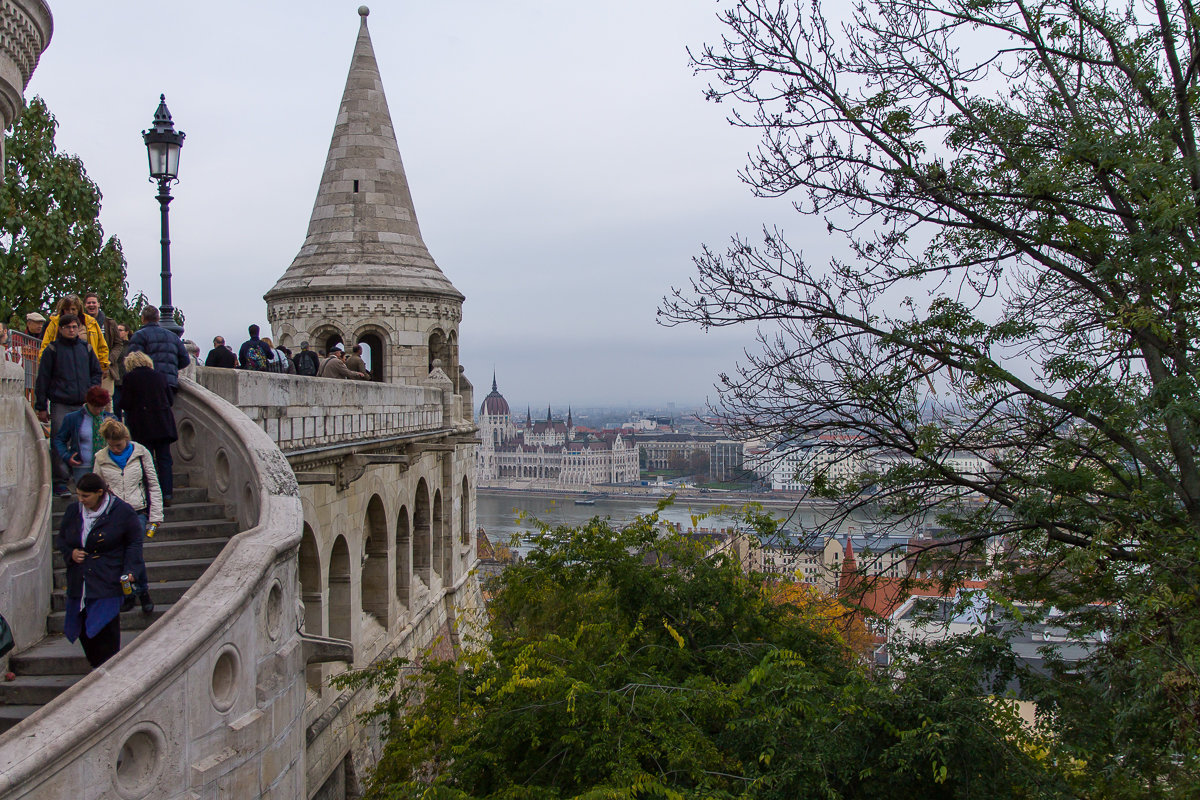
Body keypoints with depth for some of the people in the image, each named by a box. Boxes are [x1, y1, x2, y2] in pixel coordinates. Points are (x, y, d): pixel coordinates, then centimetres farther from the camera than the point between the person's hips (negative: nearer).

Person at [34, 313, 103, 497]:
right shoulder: (52, 350, 2)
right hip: (60, 404, -3)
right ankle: (59, 482, 1)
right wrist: (41, 407, -2)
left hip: (83, 405, 3)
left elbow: (96, 372, 23)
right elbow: (42, 379, 2)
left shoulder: (85, 348, 12)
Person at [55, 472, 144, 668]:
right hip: (78, 583, 5)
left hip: (107, 584, -5)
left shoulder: (121, 511, -7)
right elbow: (60, 538, 20)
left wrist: (129, 571, -8)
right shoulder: (73, 510, 6)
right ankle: (96, 666, 27)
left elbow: (134, 543, 2)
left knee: (105, 627, -10)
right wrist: (70, 553, -1)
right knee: (81, 628, 9)